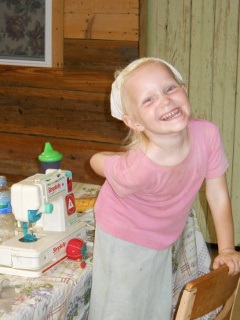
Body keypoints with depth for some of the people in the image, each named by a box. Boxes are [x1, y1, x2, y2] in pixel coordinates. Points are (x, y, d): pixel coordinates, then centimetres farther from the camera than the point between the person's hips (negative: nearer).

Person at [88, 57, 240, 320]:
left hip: (162, 241, 5)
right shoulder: (137, 170, -40)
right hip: (123, 239, -5)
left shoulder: (207, 134, -28)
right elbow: (97, 161, -18)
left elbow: (217, 195, -14)